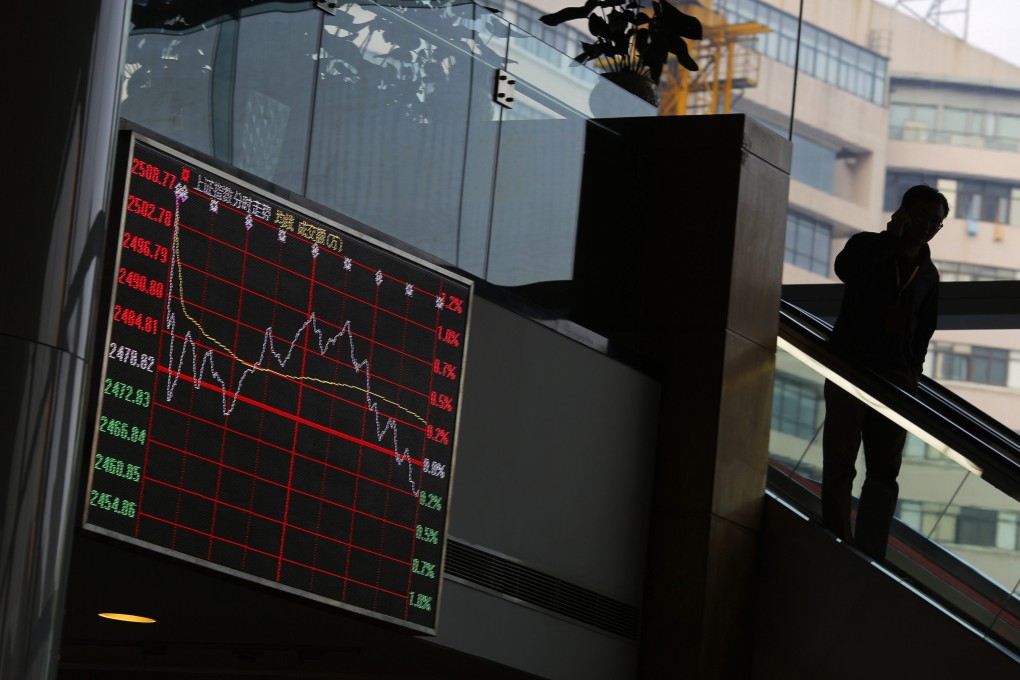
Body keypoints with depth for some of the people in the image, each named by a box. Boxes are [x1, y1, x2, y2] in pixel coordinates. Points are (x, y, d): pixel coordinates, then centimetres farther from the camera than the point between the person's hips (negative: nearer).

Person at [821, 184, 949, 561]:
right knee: (840, 465, -6)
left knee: (884, 473, -1)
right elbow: (846, 269, -21)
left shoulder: (928, 274, 15)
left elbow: (923, 331, 19)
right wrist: (890, 237, -16)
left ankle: (869, 554, -2)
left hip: (895, 378, 4)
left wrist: (912, 373, 7)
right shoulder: (869, 246, 2)